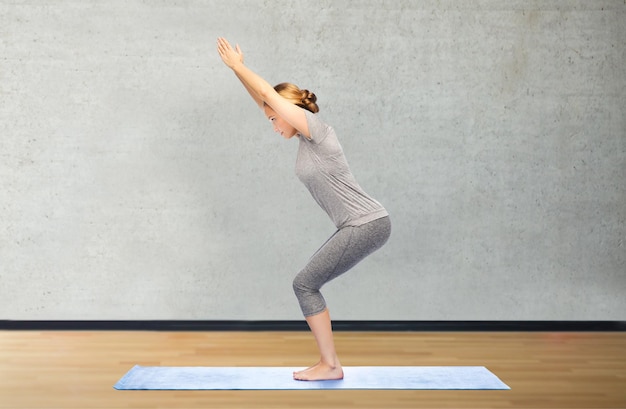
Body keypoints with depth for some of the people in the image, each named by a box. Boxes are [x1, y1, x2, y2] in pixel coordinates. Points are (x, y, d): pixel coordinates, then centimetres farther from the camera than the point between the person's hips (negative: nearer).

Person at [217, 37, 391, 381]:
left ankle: (330, 365, 2)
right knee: (308, 283, 10)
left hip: (367, 226, -10)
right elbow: (265, 100, 19)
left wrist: (236, 65, -1)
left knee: (305, 284, -5)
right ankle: (329, 362, 15)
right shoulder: (305, 138, 13)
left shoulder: (317, 130, -12)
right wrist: (237, 68, 17)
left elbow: (269, 95, -11)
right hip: (360, 226, 10)